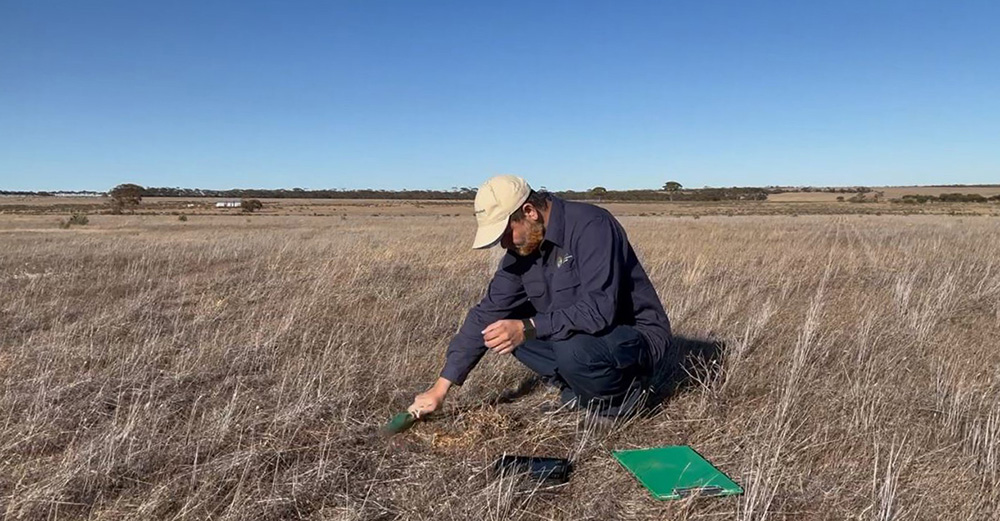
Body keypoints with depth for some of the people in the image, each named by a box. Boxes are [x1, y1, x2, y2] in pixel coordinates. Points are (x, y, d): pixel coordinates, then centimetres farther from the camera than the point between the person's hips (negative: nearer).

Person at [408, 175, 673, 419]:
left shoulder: (591, 226, -25)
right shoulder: (521, 249, -2)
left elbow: (599, 310, -34)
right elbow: (487, 313, -1)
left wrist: (527, 329, -36)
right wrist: (441, 387, -4)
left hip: (639, 339, -7)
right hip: (580, 336, 8)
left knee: (573, 350, -37)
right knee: (502, 327, -3)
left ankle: (625, 395, -5)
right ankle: (579, 393, 3)